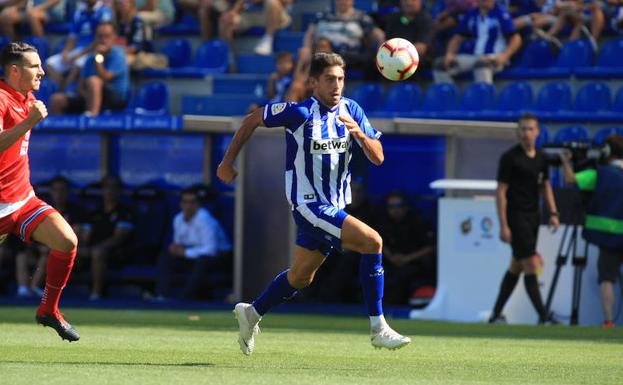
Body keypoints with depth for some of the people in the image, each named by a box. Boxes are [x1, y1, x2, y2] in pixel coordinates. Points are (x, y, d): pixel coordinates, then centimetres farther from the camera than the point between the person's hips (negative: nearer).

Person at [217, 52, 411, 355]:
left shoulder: (350, 110, 1)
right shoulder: (300, 112, -15)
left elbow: (377, 158, -3)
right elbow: (252, 120, -1)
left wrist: (359, 133, -23)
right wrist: (227, 163, 4)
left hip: (335, 206, 7)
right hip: (309, 205, -7)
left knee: (301, 277, 18)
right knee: (372, 241, -22)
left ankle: (252, 313, 41)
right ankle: (378, 329, -17)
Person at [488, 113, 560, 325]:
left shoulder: (540, 158, 10)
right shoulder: (510, 157, -10)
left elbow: (546, 186, 20)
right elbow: (501, 192, -11)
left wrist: (553, 213, 7)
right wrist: (503, 226, -15)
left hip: (532, 217, 7)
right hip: (516, 217, -7)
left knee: (516, 267, 11)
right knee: (531, 266, -11)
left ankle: (496, 315, 19)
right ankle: (543, 317, -12)